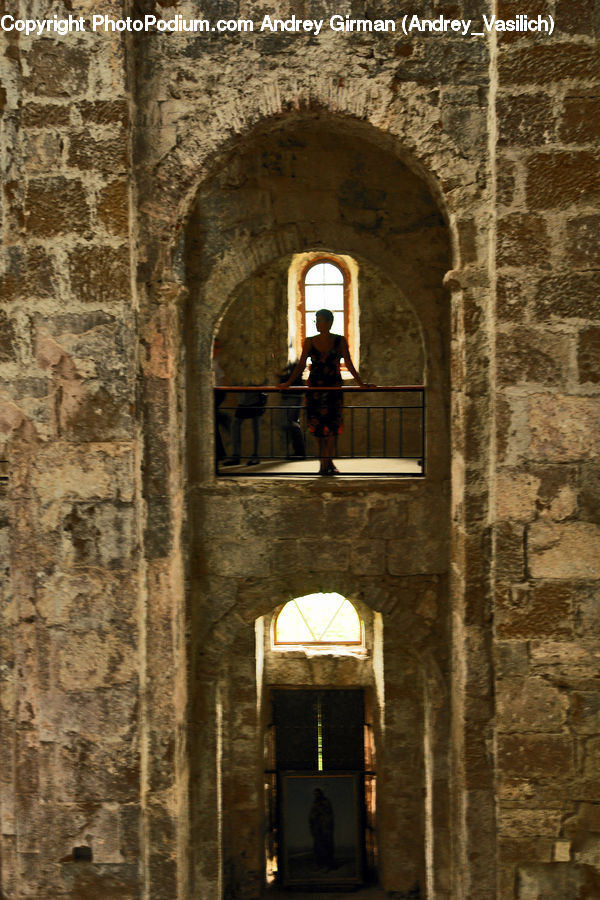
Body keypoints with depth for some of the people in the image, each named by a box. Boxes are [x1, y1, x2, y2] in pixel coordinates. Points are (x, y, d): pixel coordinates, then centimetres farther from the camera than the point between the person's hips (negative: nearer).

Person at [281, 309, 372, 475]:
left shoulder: (340, 341, 3)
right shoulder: (309, 342, 6)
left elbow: (349, 364, 4)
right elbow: (301, 365, 6)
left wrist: (361, 383, 0)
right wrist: (288, 383, -2)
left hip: (334, 386, -1)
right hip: (315, 387, 1)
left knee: (332, 425, -7)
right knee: (318, 424, -1)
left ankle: (327, 463, -3)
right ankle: (326, 462, 7)